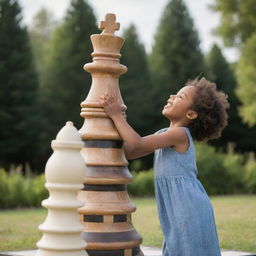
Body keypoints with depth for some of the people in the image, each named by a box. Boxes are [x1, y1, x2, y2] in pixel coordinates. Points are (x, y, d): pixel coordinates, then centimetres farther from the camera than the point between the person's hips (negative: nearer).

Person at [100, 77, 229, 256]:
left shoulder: (180, 134, -10)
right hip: (180, 214, 9)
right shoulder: (164, 134, 18)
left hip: (190, 212, -9)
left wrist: (116, 115, -10)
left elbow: (138, 144, -16)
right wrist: (119, 120, 11)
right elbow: (129, 152, 17)